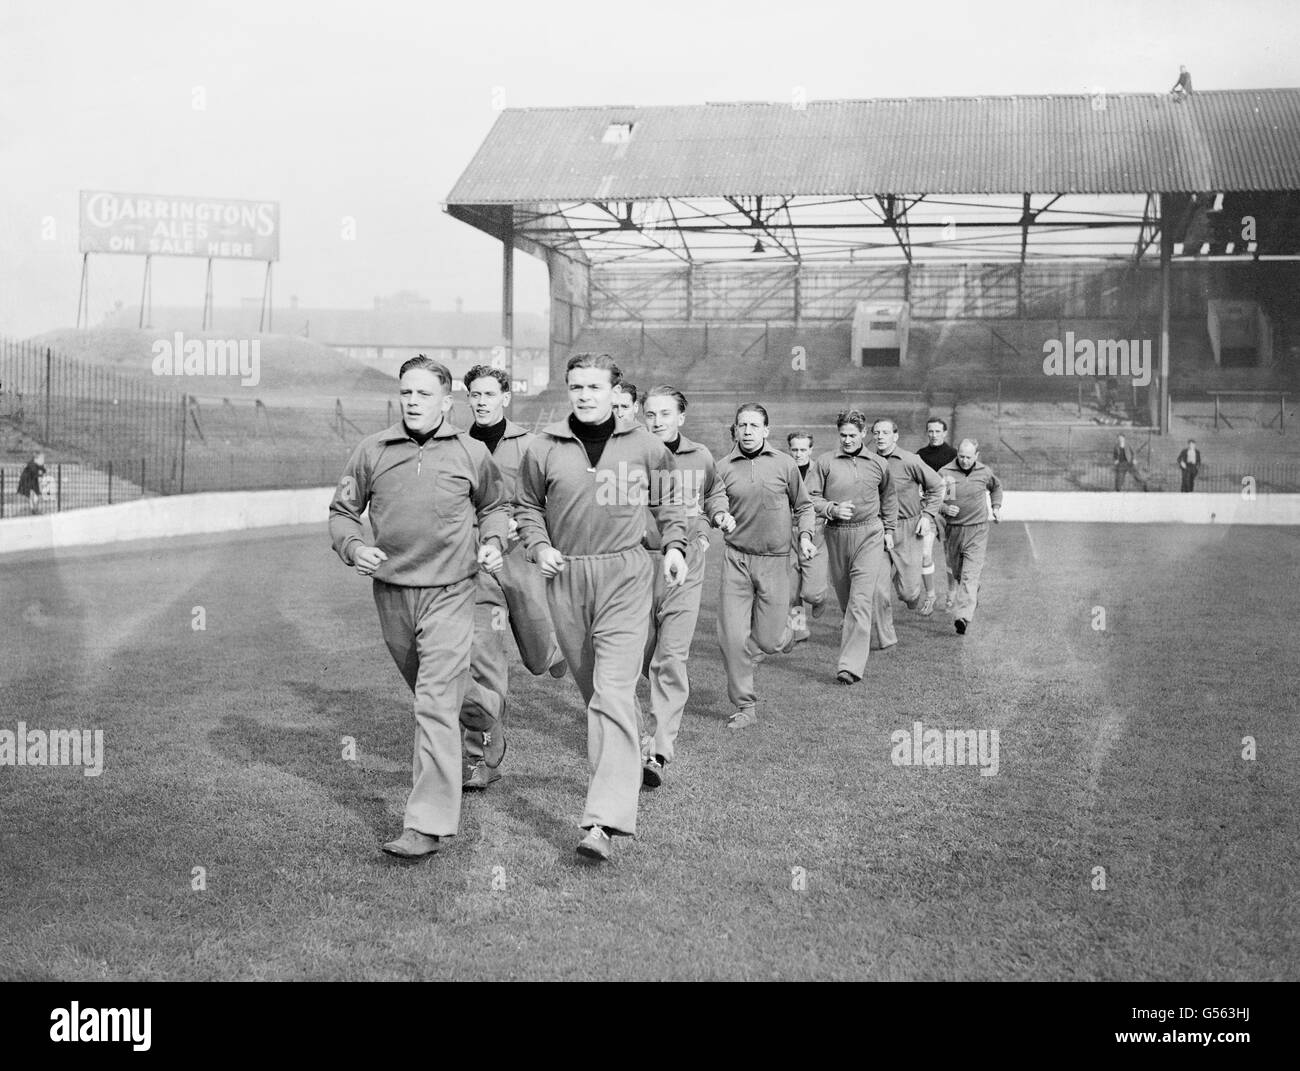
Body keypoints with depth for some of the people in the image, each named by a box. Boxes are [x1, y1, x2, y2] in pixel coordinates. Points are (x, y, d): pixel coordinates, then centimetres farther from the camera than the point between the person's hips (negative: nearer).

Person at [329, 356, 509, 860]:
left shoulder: (472, 453, 0)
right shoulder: (372, 451, 1)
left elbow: (494, 505, 18)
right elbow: (342, 511, 10)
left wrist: (492, 541, -1)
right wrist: (352, 546, -9)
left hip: (449, 592, -3)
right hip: (391, 591, 4)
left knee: (435, 705, -10)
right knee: (429, 688, 21)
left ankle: (428, 824, -8)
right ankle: (483, 716, 53)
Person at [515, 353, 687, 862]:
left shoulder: (643, 445, 3)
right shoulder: (545, 447, 3)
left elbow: (667, 499, 18)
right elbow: (527, 506, 15)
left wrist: (674, 544, 4)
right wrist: (538, 546, -2)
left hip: (624, 576, -2)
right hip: (565, 576, 3)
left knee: (614, 692, -13)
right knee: (591, 687, 12)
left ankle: (604, 820, -18)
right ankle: (616, 776, 34)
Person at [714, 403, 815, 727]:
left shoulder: (784, 464, 2)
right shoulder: (723, 467, 1)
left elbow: (803, 506, 13)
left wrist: (805, 535, -2)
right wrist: (719, 519, -12)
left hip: (775, 560, 0)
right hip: (736, 558, 0)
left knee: (769, 641, 2)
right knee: (732, 637, -6)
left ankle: (784, 633, 41)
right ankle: (745, 706, 9)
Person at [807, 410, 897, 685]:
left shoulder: (878, 464, 8)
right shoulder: (825, 462, 2)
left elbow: (888, 498, 24)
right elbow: (810, 496, 0)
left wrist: (889, 530, 19)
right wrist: (832, 509, -16)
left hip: (870, 534, -1)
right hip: (837, 535, 1)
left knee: (861, 600, -12)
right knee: (845, 598, 10)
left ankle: (851, 664, -15)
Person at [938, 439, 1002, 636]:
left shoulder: (984, 472, 1)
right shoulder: (945, 473, -6)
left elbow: (996, 486, 24)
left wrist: (996, 506, 14)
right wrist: (945, 508, -17)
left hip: (977, 531, -2)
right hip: (953, 529, 2)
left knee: (970, 575, -13)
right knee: (957, 572, 16)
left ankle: (962, 617, -23)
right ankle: (974, 595, 47)